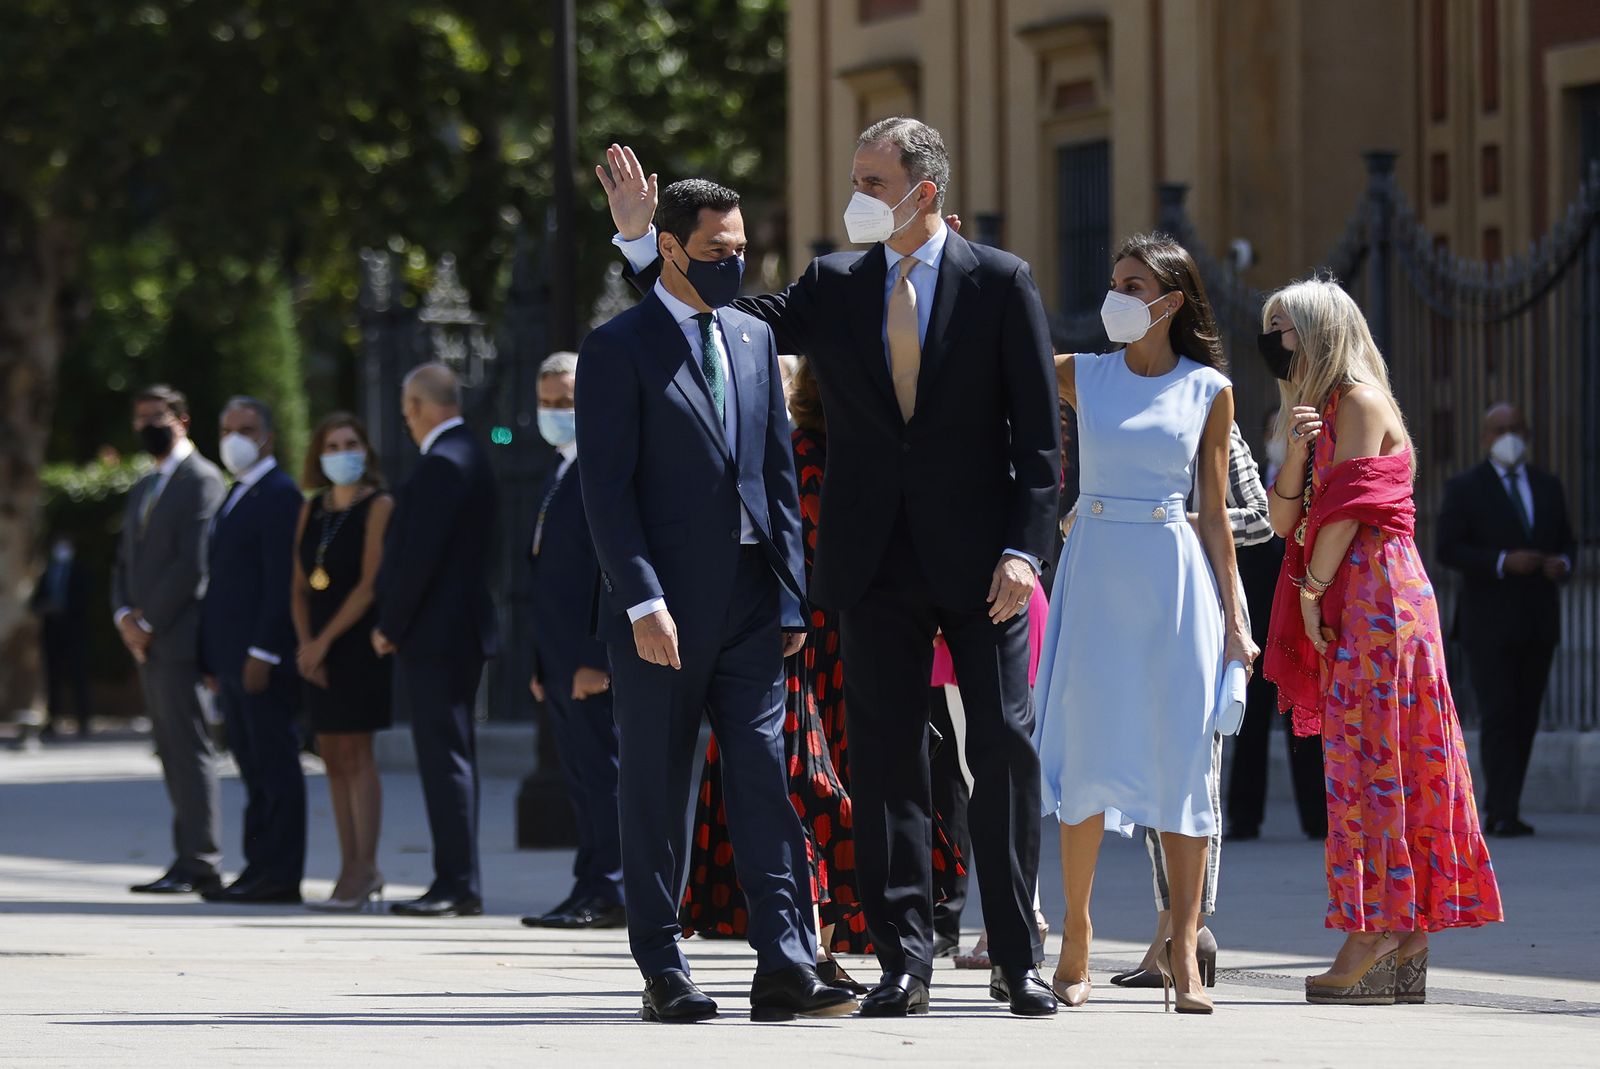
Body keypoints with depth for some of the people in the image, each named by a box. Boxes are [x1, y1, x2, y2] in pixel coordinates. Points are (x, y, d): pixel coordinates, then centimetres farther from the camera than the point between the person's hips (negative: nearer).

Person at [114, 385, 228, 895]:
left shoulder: (202, 480, -7)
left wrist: (149, 620, -14)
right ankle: (193, 860, 10)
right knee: (172, 753, 8)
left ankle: (198, 862, -10)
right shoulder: (143, 490, 22)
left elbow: (193, 563, -16)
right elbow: (125, 562, 21)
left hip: (179, 639, -9)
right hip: (146, 643, 9)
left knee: (189, 750, -9)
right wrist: (124, 615, 2)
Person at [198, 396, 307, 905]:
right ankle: (260, 869, 11)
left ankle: (278, 874, -7)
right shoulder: (236, 497, 20)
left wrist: (262, 653, -21)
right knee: (254, 770, 9)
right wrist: (212, 659, 16)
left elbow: (280, 581, -16)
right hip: (232, 661, 10)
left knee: (274, 767, -7)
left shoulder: (279, 495, -9)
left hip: (263, 660, -10)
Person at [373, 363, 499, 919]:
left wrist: (391, 627, -11)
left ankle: (457, 886, -9)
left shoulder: (441, 466, -17)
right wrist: (397, 623, 17)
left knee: (445, 759, -9)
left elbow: (418, 559, -20)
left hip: (435, 638, -10)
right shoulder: (469, 456, 15)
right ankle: (458, 884, 16)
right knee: (451, 758, 12)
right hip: (464, 631, 10)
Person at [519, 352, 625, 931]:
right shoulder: (562, 472, 20)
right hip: (560, 657, 10)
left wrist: (597, 658, -21)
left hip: (589, 657, -10)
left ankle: (601, 892, -7)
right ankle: (593, 894, 11)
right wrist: (542, 662, 18)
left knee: (597, 770, -8)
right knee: (583, 775, 10)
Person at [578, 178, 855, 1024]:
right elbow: (606, 486, -9)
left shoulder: (753, 340, 15)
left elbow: (778, 471, 16)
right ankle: (662, 973, 9)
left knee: (766, 780, -3)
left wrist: (791, 592, 8)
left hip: (749, 603, 5)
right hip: (660, 610, -5)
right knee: (655, 792, 3)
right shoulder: (618, 348, -3)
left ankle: (785, 968, -6)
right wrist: (642, 601, -16)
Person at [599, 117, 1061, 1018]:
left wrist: (1023, 548, -12)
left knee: (1005, 749, -1)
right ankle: (905, 961, 6)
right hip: (878, 563, 3)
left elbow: (1039, 433, -3)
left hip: (978, 561, -3)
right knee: (886, 759, 2)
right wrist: (641, 240, 2)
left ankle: (1019, 960, 5)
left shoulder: (1001, 284, -1)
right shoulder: (835, 287, 9)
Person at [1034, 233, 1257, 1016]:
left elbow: (1214, 511, 7)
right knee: (1089, 751, -3)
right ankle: (1076, 939, 7)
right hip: (1096, 568, 0)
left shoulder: (1208, 390, 6)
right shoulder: (1080, 377, 8)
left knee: (1183, 756, -3)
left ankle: (1182, 950, 1)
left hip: (1175, 571, 0)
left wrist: (1232, 614, 5)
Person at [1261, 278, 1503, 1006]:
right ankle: (1404, 953, 5)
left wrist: (1312, 592, -10)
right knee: (1371, 763, 5)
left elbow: (1348, 510, -14)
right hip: (1343, 603, 9)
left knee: (1369, 762, -10)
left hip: (1373, 592, -9)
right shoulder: (1320, 407, 20)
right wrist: (1297, 448, -3)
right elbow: (1285, 519, 13)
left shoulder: (1360, 400, -7)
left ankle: (1377, 938, -12)